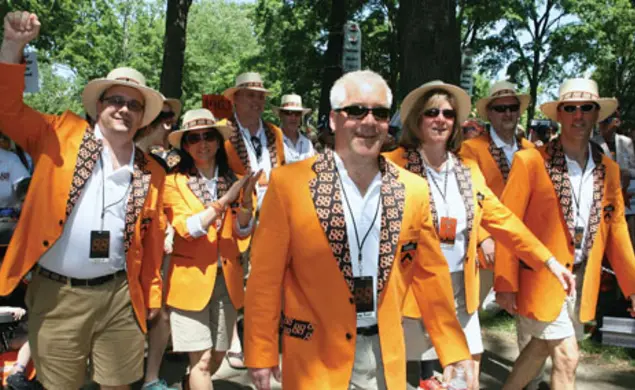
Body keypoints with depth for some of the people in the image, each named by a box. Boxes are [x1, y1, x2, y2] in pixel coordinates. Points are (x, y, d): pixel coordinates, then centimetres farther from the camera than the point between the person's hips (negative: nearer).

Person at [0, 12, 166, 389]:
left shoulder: (152, 173, 6)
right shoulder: (62, 135, 1)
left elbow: (152, 241, 11)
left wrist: (151, 296, 14)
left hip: (119, 295, 2)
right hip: (57, 294, -2)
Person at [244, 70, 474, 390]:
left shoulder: (413, 190, 0)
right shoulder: (289, 183, -10)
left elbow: (430, 275, 6)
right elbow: (265, 277, -7)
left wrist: (454, 351, 6)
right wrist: (261, 353, -6)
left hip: (386, 356, 3)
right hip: (316, 356, -3)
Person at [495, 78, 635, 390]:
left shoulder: (608, 170, 6)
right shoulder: (530, 161, -12)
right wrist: (506, 284, -13)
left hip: (583, 282, 6)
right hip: (542, 278, -6)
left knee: (541, 348, 17)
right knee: (566, 357, -3)